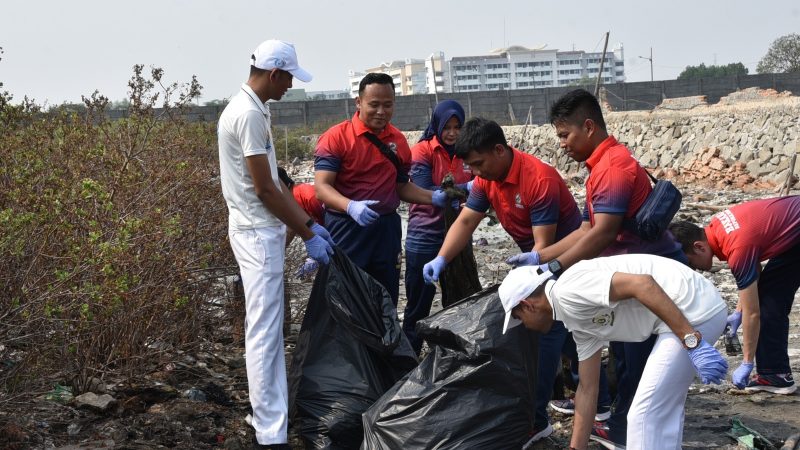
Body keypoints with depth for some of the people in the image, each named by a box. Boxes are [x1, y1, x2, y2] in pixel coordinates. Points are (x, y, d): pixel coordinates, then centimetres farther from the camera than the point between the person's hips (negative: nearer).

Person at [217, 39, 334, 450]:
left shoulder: (247, 108, 13)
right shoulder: (249, 114, -18)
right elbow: (264, 189, -19)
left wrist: (308, 223, 13)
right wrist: (307, 235, -12)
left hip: (258, 230, 10)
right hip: (258, 232, -10)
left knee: (266, 330, 16)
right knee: (264, 332, -8)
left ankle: (268, 416, 25)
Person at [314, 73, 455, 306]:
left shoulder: (398, 140, 8)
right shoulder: (336, 137, -9)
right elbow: (322, 186, -16)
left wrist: (433, 198, 1)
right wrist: (351, 207, -34)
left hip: (386, 228, 5)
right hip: (346, 228, -5)